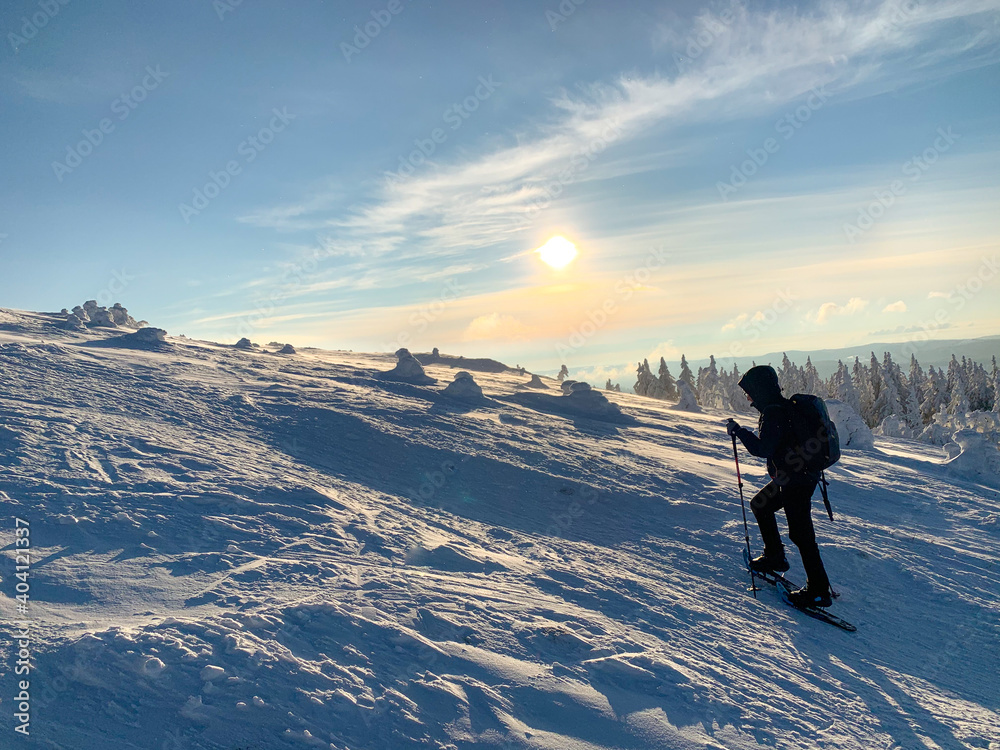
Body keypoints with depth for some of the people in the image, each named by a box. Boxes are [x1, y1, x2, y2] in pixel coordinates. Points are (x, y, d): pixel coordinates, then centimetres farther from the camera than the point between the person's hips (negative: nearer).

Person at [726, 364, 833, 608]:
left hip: (796, 482, -11)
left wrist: (738, 430, -18)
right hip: (804, 475, 11)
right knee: (760, 505, 24)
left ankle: (819, 591, 1)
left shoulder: (773, 413, -22)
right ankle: (775, 557, 33)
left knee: (800, 533, -5)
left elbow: (763, 449, -26)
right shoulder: (785, 406, 10)